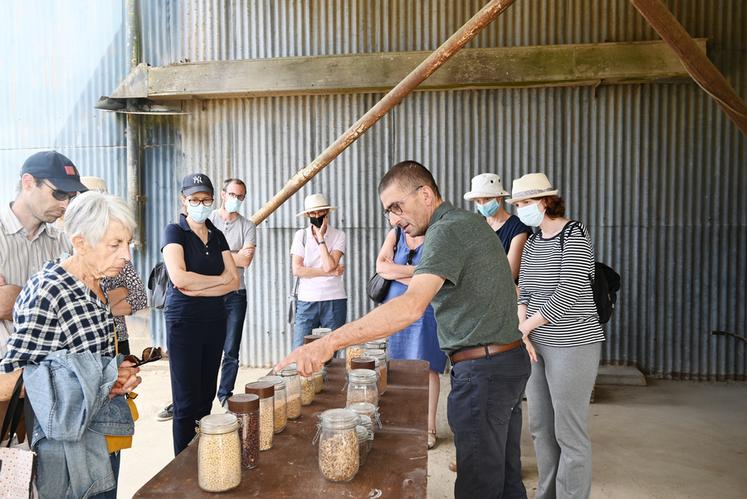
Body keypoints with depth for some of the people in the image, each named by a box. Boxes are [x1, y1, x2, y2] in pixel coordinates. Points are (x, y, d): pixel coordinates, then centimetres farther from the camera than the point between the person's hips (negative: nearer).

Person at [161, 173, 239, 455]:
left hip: (215, 321, 5)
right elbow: (179, 277, -20)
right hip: (183, 322, -5)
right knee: (187, 400, 0)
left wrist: (198, 290, -13)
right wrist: (219, 279, -8)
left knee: (207, 396, 11)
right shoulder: (175, 231, -5)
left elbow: (234, 282, 2)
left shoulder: (217, 236, 11)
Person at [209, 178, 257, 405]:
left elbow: (245, 261, -6)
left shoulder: (247, 226, 6)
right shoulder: (208, 220, 3)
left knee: (231, 351, 6)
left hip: (235, 294, 1)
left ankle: (225, 394, 19)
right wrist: (234, 255, -7)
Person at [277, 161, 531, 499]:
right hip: (512, 360, 10)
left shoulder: (447, 231, -20)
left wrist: (327, 343, -38)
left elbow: (412, 307, -34)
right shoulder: (473, 221, 11)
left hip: (481, 369, -10)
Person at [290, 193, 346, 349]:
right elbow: (297, 270, -6)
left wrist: (320, 236, -8)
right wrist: (329, 272, -8)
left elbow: (329, 265, -13)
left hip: (334, 301, -1)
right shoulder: (301, 235, 4)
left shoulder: (338, 235, 1)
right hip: (307, 301, 1)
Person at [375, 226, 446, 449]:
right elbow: (381, 266, -4)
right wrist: (417, 271, -10)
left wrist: (395, 272, -8)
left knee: (427, 368, -1)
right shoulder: (395, 234, 10)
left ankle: (429, 427, 10)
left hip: (425, 312, -3)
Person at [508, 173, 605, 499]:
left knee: (569, 433, 1)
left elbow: (569, 293, -18)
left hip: (572, 345, -7)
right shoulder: (532, 243, 12)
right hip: (536, 344, 7)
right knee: (540, 427, 15)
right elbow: (524, 291, 9)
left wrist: (526, 326, -12)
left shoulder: (574, 235, -10)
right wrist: (522, 330, -7)